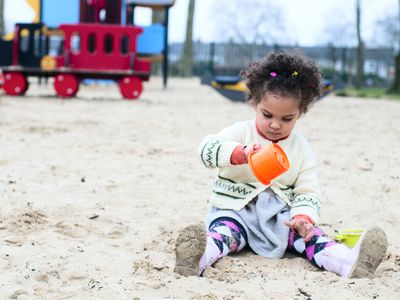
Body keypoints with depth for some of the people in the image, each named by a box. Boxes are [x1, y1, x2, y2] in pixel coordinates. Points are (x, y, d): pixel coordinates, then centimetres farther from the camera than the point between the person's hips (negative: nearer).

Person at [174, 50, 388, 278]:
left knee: (308, 233, -24)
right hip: (236, 211, -2)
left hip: (280, 215, 3)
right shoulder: (241, 132, -1)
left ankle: (348, 262, -50)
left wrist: (304, 216, -18)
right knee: (225, 231, -34)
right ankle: (201, 255, -67)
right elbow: (207, 149, -17)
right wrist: (241, 153, -37)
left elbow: (308, 191, 5)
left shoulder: (301, 148, 7)